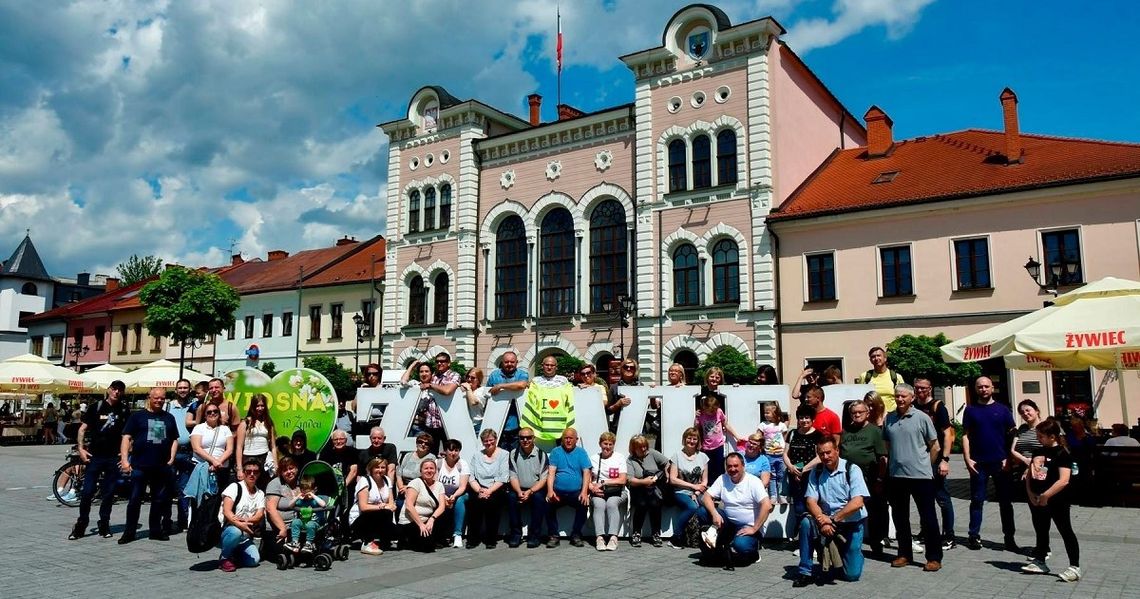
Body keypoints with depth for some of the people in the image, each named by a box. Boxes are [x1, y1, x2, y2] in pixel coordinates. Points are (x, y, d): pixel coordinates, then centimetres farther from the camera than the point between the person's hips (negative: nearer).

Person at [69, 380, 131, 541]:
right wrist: (81, 448, -8)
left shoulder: (125, 411, 6)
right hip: (94, 455, -1)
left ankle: (104, 525, 17)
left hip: (113, 458, 1)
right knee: (87, 492, -2)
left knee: (109, 493, 7)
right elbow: (83, 428, 3)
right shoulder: (96, 407, 1)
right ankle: (81, 526, 11)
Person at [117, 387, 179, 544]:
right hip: (139, 466, -3)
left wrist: (171, 459, 5)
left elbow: (174, 440, 16)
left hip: (162, 467, 4)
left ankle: (156, 530, 19)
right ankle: (129, 532, 10)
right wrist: (124, 460, -11)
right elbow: (126, 438, -2)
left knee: (159, 500, 10)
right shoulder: (137, 416, 2)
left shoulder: (169, 418, 13)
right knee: (135, 500, 0)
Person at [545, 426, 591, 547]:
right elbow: (551, 472, 0)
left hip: (576, 493, 0)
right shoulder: (556, 452, 10)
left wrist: (584, 492, -15)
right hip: (558, 492, 0)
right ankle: (553, 536, -8)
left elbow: (586, 473, 0)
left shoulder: (581, 452, 10)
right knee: (548, 504, -27)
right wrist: (550, 491, -17)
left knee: (583, 504, -29)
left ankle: (576, 535, -6)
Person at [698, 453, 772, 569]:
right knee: (703, 511, -16)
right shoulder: (722, 479, 3)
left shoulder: (753, 482, -11)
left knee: (740, 545, -35)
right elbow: (706, 497, -4)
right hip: (728, 524, 4)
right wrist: (715, 513, -23)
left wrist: (754, 529, -23)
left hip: (748, 527, -4)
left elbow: (767, 506, -22)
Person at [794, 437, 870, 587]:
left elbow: (857, 502, -21)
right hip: (827, 520, 2)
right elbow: (811, 501, -7)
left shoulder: (851, 469, -12)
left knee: (852, 575, -6)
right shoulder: (816, 472, 0)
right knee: (806, 523, -29)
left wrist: (833, 520, -23)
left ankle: (842, 551, 30)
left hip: (852, 523, -2)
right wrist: (822, 521, -27)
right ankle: (806, 573, -17)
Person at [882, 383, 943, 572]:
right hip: (896, 475, 5)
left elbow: (934, 446, 1)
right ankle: (905, 554, 24)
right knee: (900, 517, 12)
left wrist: (924, 465, 5)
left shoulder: (922, 418, -6)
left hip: (921, 475, -4)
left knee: (928, 517, 1)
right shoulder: (889, 419, 6)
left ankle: (934, 558, 9)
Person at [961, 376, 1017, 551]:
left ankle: (1009, 537, 13)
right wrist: (967, 459, -5)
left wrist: (1009, 458, -4)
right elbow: (966, 436, 3)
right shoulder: (971, 410, 5)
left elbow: (1011, 435, 5)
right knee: (977, 500, 5)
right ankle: (974, 536, 11)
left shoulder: (1002, 409, 5)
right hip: (978, 463, 0)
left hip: (1000, 462, 0)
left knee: (1005, 501, 6)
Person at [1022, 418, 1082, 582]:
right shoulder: (1038, 452, 9)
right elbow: (1029, 474, 14)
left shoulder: (1062, 454, -15)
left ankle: (1074, 567, 3)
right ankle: (1040, 562, 28)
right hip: (1036, 500, 8)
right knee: (1041, 531, 17)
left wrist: (1045, 496, -22)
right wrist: (1030, 493, 0)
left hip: (1057, 501, -8)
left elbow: (1064, 480, -24)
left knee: (1066, 532, -1)